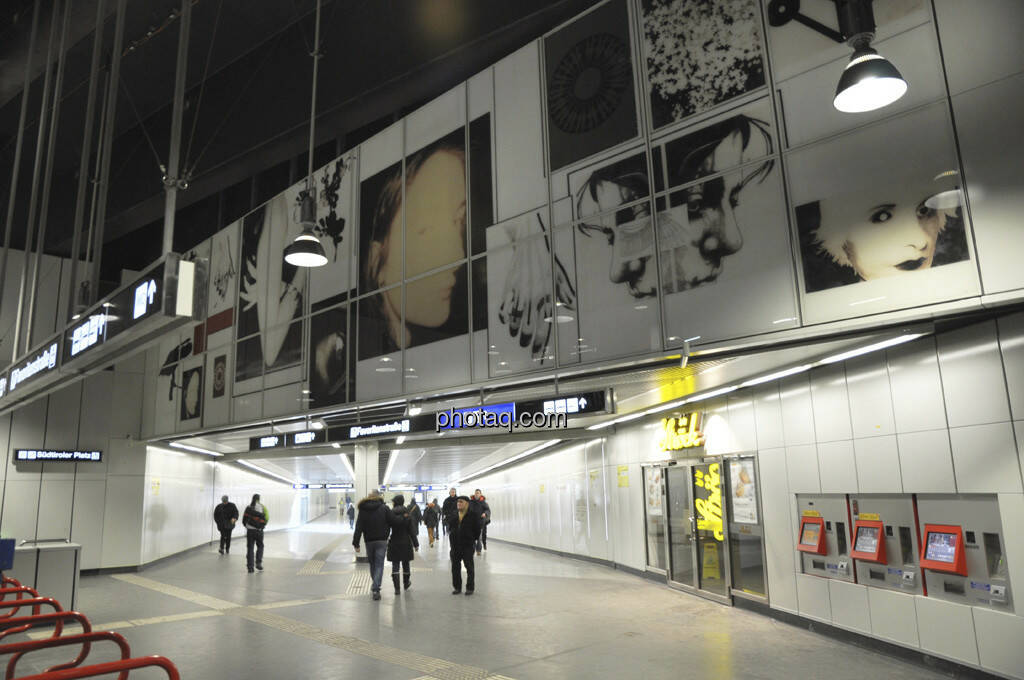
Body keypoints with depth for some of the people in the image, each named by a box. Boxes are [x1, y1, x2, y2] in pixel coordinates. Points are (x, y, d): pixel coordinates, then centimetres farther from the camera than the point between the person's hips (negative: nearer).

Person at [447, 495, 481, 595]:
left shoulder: (473, 515, -6)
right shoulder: (453, 515, 7)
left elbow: (477, 530, -3)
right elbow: (449, 527, 16)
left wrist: (473, 539, -1)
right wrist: (451, 535, 7)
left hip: (468, 546, -4)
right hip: (455, 545, 4)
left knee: (469, 567, 5)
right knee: (455, 567, 10)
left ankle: (470, 588, 14)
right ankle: (457, 587, 21)